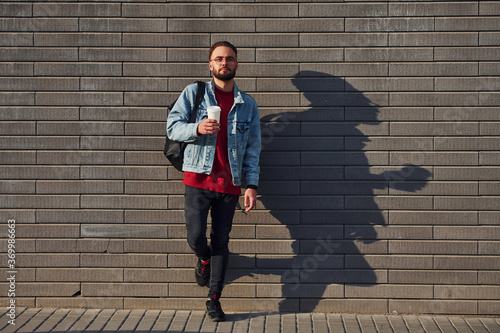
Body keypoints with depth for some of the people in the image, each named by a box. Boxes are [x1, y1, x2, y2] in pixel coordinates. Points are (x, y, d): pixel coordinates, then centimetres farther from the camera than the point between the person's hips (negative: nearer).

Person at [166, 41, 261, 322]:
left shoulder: (248, 104, 11)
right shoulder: (194, 93, 5)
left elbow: (253, 148, 9)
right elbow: (173, 126, 1)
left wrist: (252, 185, -1)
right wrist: (197, 128, -19)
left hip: (230, 183, 2)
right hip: (198, 178, -1)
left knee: (221, 241, 4)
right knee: (196, 236, -8)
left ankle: (214, 300, 16)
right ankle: (204, 259, 30)